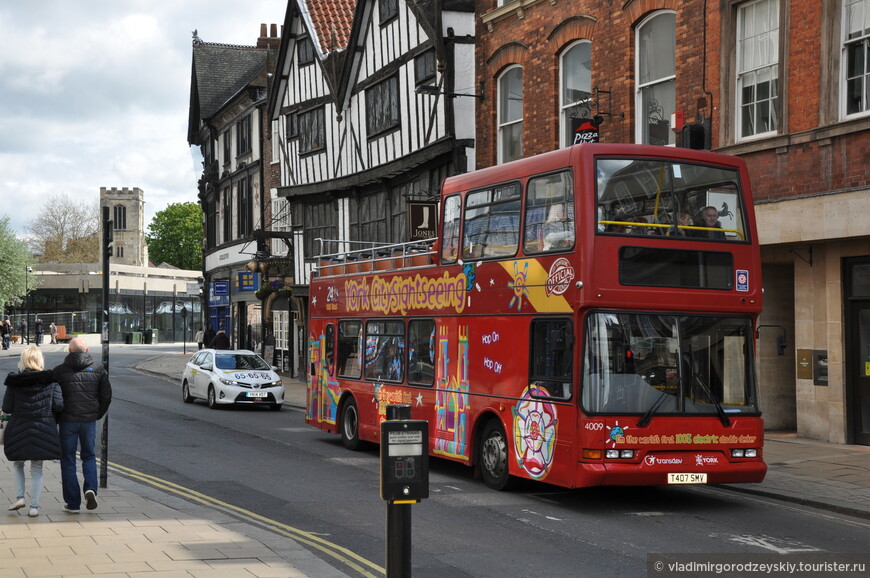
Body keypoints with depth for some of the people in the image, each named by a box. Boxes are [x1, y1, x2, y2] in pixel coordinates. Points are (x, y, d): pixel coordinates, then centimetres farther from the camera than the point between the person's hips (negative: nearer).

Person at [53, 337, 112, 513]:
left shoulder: (59, 371, -4)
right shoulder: (98, 370, 2)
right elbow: (106, 396, 4)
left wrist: (55, 419, 10)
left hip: (67, 421, -2)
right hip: (89, 420, 2)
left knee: (68, 460, 7)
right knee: (89, 456, 18)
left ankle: (72, 503, 6)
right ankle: (90, 489, -6)